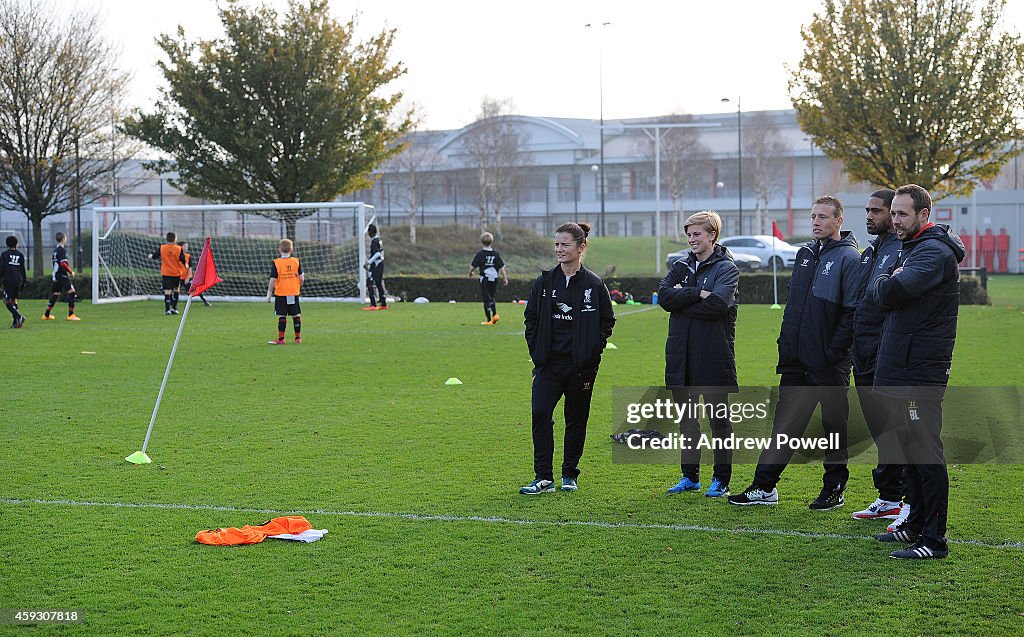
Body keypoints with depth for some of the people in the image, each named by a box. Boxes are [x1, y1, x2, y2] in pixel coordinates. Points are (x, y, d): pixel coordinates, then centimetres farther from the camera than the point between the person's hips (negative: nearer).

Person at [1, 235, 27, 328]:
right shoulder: (20, 255, 10)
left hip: (8, 281, -5)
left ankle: (19, 317, -22)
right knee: (14, 300, 13)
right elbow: (23, 270, 14)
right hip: (18, 281, 5)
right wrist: (24, 281, 21)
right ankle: (15, 322, 7)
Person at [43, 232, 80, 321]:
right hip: (62, 275, -9)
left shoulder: (55, 250, 15)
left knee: (55, 294, 15)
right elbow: (63, 263, -21)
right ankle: (71, 315, -11)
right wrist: (71, 272, -11)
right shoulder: (62, 250, -12)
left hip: (55, 276, 9)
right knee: (71, 291, -8)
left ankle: (46, 315, 19)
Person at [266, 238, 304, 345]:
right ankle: (298, 337, 13)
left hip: (281, 293, -2)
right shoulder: (296, 261, 0)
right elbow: (301, 278, -1)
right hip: (294, 293, 2)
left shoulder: (276, 263, -8)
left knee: (282, 316, -1)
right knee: (296, 315, 8)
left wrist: (269, 293, 0)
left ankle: (281, 338, 0)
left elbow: (273, 280, -9)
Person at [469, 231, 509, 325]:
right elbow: (501, 267, 1)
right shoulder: (496, 253, 1)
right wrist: (505, 278, 9)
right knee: (491, 297, 21)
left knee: (487, 299, -1)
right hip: (494, 278, 4)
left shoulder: (480, 254, -8)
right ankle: (495, 314, 3)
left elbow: (473, 266, -3)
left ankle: (489, 320, -1)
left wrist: (470, 272, 18)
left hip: (485, 279, -4)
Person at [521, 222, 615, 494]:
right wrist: (537, 352, 3)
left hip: (580, 365, -2)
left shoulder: (594, 284, -3)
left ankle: (569, 475, 20)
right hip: (549, 363, 2)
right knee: (540, 414, -10)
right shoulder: (545, 282, 4)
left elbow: (607, 321, 5)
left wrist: (592, 352, -4)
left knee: (576, 418, 6)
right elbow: (531, 318, 11)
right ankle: (543, 478, -4)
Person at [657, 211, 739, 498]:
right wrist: (698, 294, -15)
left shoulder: (726, 268, -3)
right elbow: (664, 296, -4)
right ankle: (690, 475, 21)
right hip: (681, 353, 6)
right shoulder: (681, 266, 13)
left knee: (718, 417, 3)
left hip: (713, 355, -5)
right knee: (686, 415, 11)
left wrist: (682, 297, -10)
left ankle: (721, 479, 11)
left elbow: (718, 303, -20)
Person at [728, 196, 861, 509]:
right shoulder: (805, 254, 14)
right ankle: (764, 486, 10)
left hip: (829, 364, -7)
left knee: (834, 424, 6)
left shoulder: (849, 258, -8)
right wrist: (786, 344, 12)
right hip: (796, 360, 7)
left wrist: (834, 352, -17)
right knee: (785, 422, 7)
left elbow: (852, 312, -13)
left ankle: (834, 488, 17)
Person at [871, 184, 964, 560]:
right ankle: (917, 524, 27)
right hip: (899, 369, 10)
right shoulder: (913, 249, 19)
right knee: (909, 450, 17)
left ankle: (934, 540, -4)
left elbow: (891, 293, -24)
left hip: (919, 371, -10)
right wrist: (888, 285, -2)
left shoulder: (934, 252, -14)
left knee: (926, 454, -7)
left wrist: (881, 283, -4)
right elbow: (885, 297, 18)